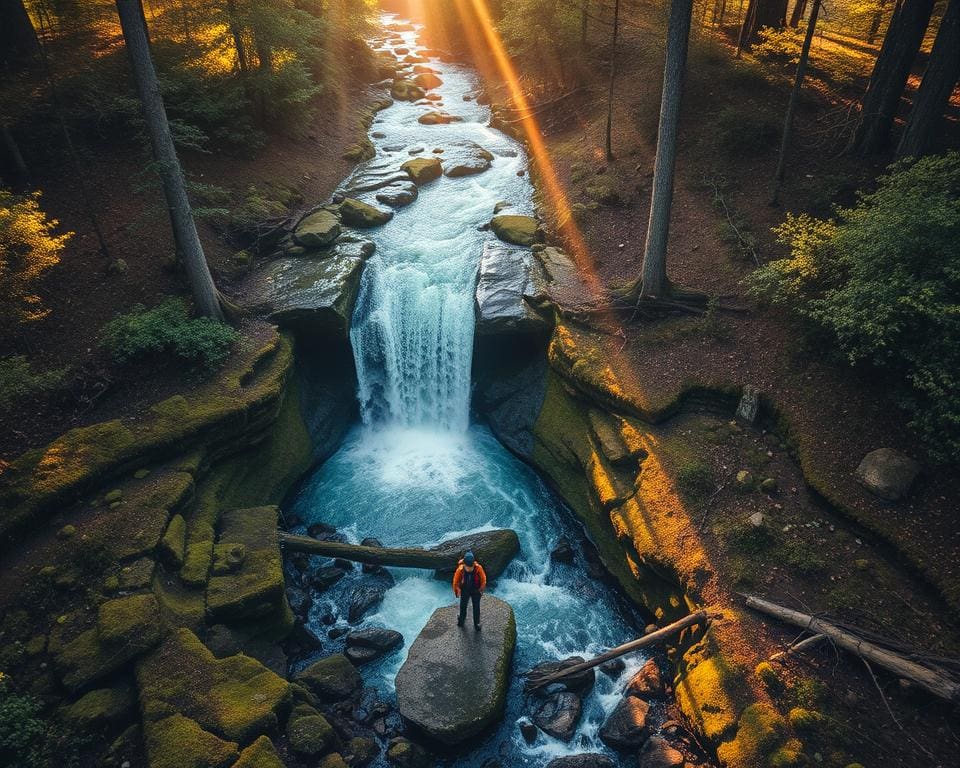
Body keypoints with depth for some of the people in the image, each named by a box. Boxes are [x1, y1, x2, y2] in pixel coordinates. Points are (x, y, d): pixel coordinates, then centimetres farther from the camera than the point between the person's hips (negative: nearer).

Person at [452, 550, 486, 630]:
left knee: (476, 608, 14)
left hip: (476, 591, -1)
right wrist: (457, 591, 2)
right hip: (464, 591, 1)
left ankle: (476, 623, 39)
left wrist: (481, 589, 2)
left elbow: (483, 579, -12)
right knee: (463, 606, 23)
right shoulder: (460, 570, -33)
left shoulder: (478, 568, -33)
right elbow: (456, 581, -12)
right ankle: (462, 618, 54)